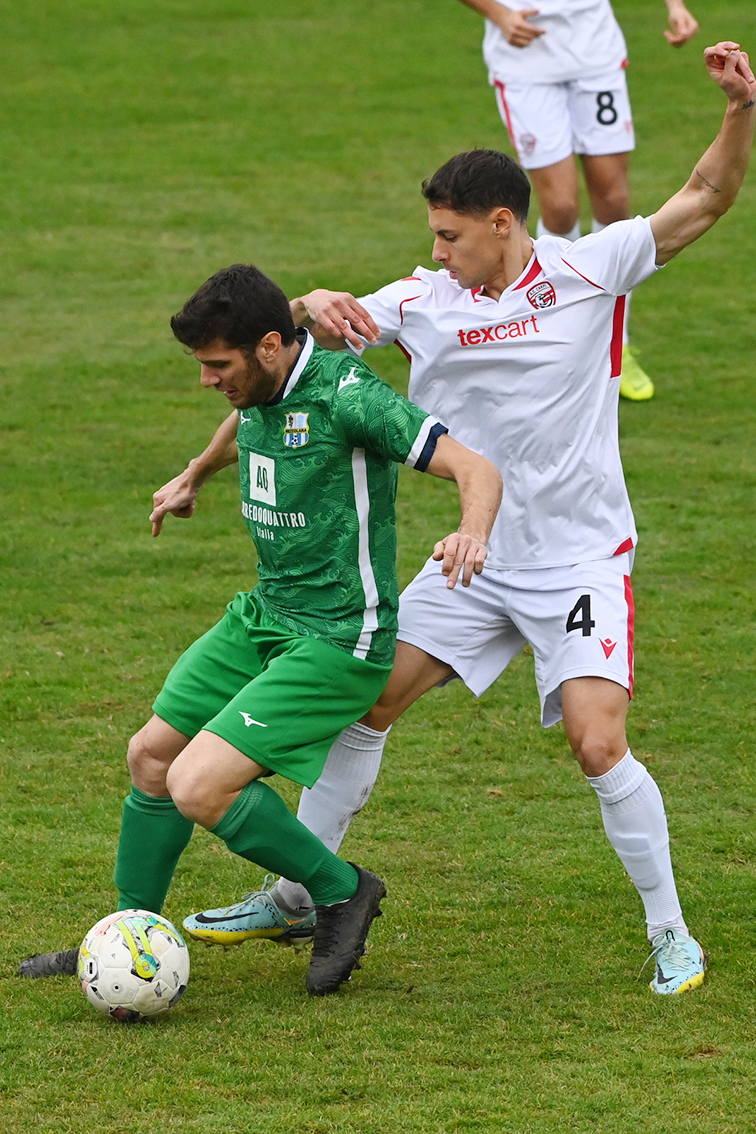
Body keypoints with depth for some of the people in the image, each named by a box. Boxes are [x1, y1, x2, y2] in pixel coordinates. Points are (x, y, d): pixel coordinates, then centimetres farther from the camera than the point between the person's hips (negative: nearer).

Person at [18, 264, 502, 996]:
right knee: (151, 756, 14)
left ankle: (340, 891, 4)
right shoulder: (258, 393, 3)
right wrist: (192, 477, 50)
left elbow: (475, 469, -25)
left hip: (336, 641, -9)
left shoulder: (346, 397, -22)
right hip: (264, 616, 9)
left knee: (197, 787, -18)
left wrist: (472, 533, -47)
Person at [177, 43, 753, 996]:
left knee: (598, 746, -18)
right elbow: (321, 331, -2)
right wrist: (317, 306, -25)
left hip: (583, 560, -5)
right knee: (360, 702, 5)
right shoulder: (424, 302, -1)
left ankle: (670, 934, -1)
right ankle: (299, 898, 21)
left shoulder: (590, 271, -10)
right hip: (478, 559, 5)